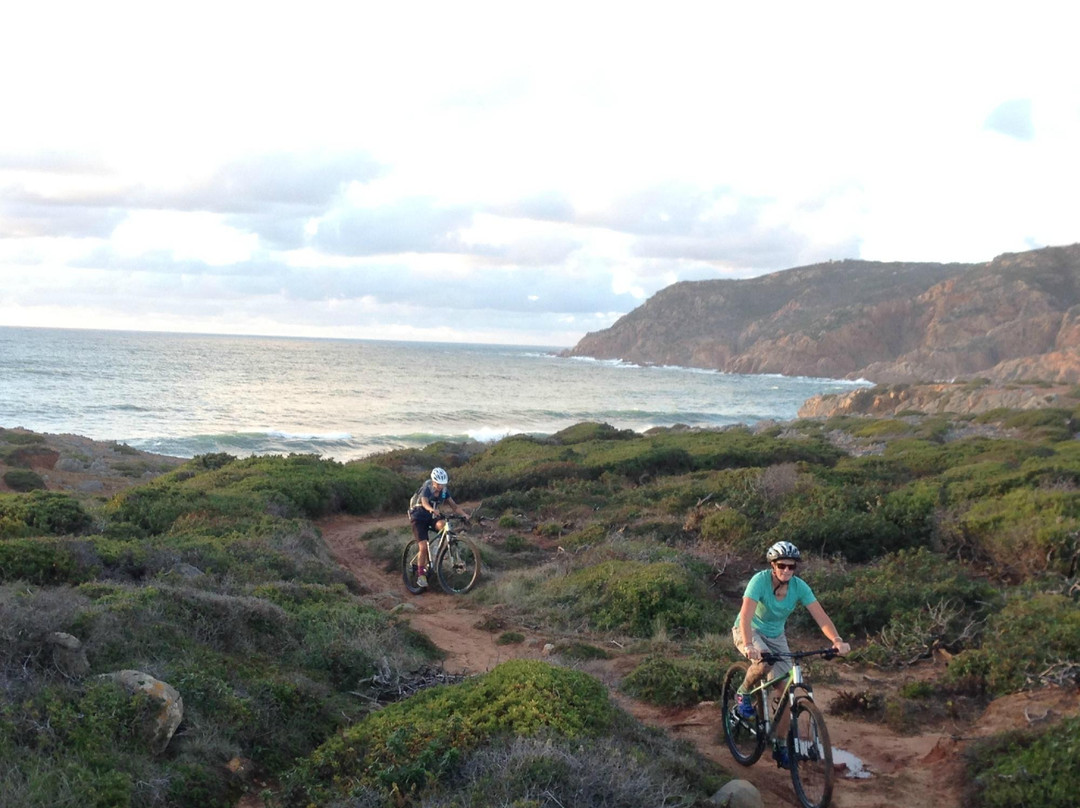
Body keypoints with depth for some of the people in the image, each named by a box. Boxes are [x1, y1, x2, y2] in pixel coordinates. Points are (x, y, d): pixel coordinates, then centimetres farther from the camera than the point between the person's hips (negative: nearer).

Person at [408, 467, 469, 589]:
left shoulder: (444, 491, -6)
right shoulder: (426, 488, -21)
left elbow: (454, 505, -10)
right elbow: (425, 503, -40)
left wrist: (463, 514, -30)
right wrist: (432, 509, -63)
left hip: (432, 516, 4)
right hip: (419, 518, -4)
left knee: (443, 525, -31)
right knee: (424, 547, -15)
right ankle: (420, 574, -1)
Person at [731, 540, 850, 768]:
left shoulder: (799, 586, -17)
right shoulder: (760, 581, -29)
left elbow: (820, 616, -24)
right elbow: (746, 616, -39)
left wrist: (837, 641, -42)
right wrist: (748, 645, -55)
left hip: (775, 636, 4)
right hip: (749, 631, -4)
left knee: (785, 691, -5)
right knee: (764, 662, -37)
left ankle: (780, 747, 9)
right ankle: (743, 694, -6)